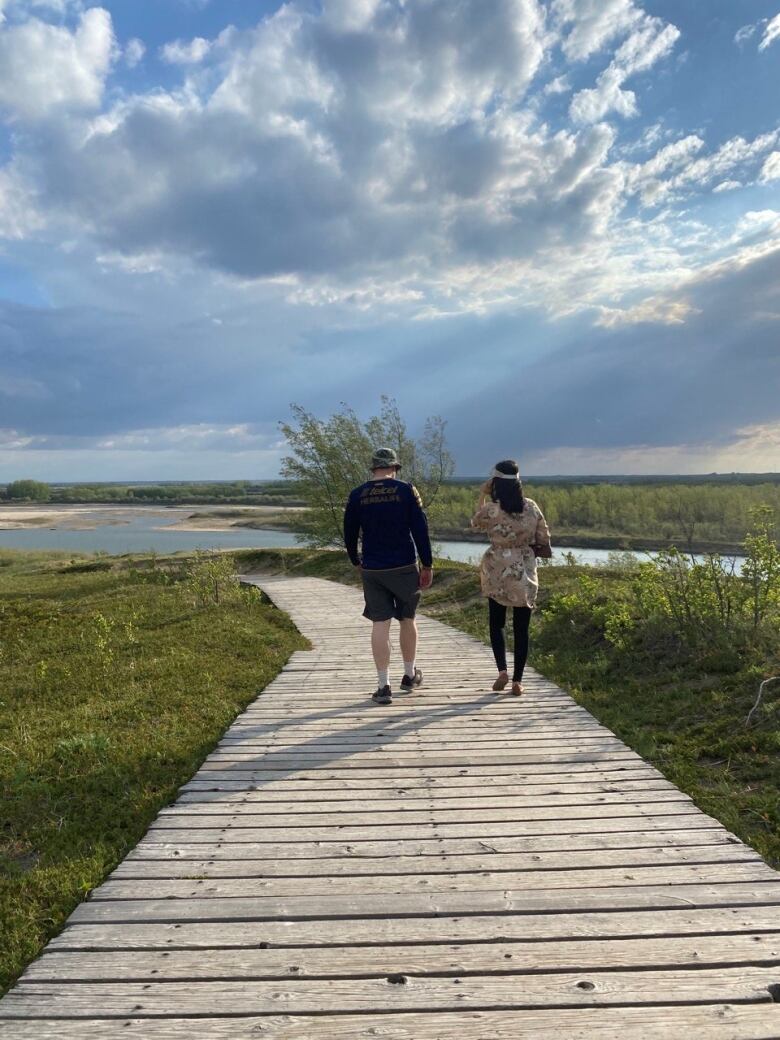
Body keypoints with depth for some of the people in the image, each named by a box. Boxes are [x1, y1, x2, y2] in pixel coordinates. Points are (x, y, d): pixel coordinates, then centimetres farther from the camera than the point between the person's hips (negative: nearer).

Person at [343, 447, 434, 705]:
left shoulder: (357, 495, 0)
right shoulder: (406, 490, -5)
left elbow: (349, 533, 6)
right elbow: (420, 531, -7)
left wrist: (356, 562, 22)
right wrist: (427, 565, -1)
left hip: (371, 570, 1)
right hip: (404, 567, -1)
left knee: (380, 624, 3)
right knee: (407, 620, 15)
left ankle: (384, 686, 3)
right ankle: (410, 676, 29)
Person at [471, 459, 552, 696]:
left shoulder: (491, 509, -12)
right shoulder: (531, 507, -5)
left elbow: (475, 522, 10)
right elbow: (543, 540, 0)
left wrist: (483, 495, 11)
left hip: (498, 573, -2)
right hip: (524, 574, 2)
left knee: (496, 624, 16)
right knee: (521, 628, 9)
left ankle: (502, 670, 1)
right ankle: (517, 680, 11)